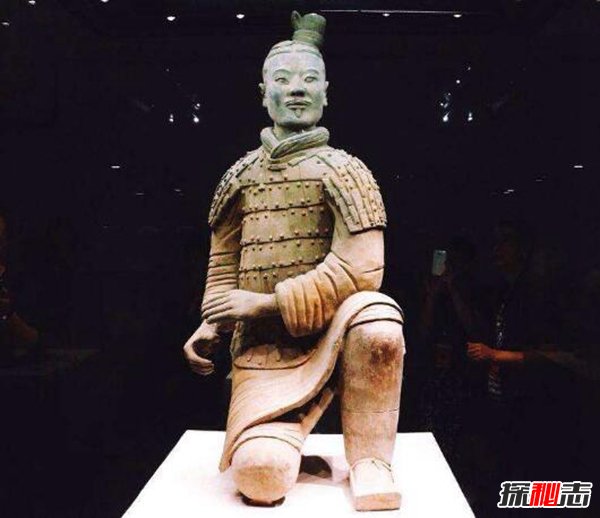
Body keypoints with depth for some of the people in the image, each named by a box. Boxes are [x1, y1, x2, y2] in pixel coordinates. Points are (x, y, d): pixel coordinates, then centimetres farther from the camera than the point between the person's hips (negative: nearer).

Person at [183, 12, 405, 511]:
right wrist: (211, 326, -4)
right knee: (259, 474, -21)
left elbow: (359, 270, -13)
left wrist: (267, 303, -16)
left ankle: (369, 460, -13)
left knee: (376, 319, -37)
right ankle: (286, 428, 17)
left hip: (330, 334, -1)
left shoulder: (343, 170, -1)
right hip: (263, 349, 2)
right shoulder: (241, 176, 11)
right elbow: (224, 266, 14)